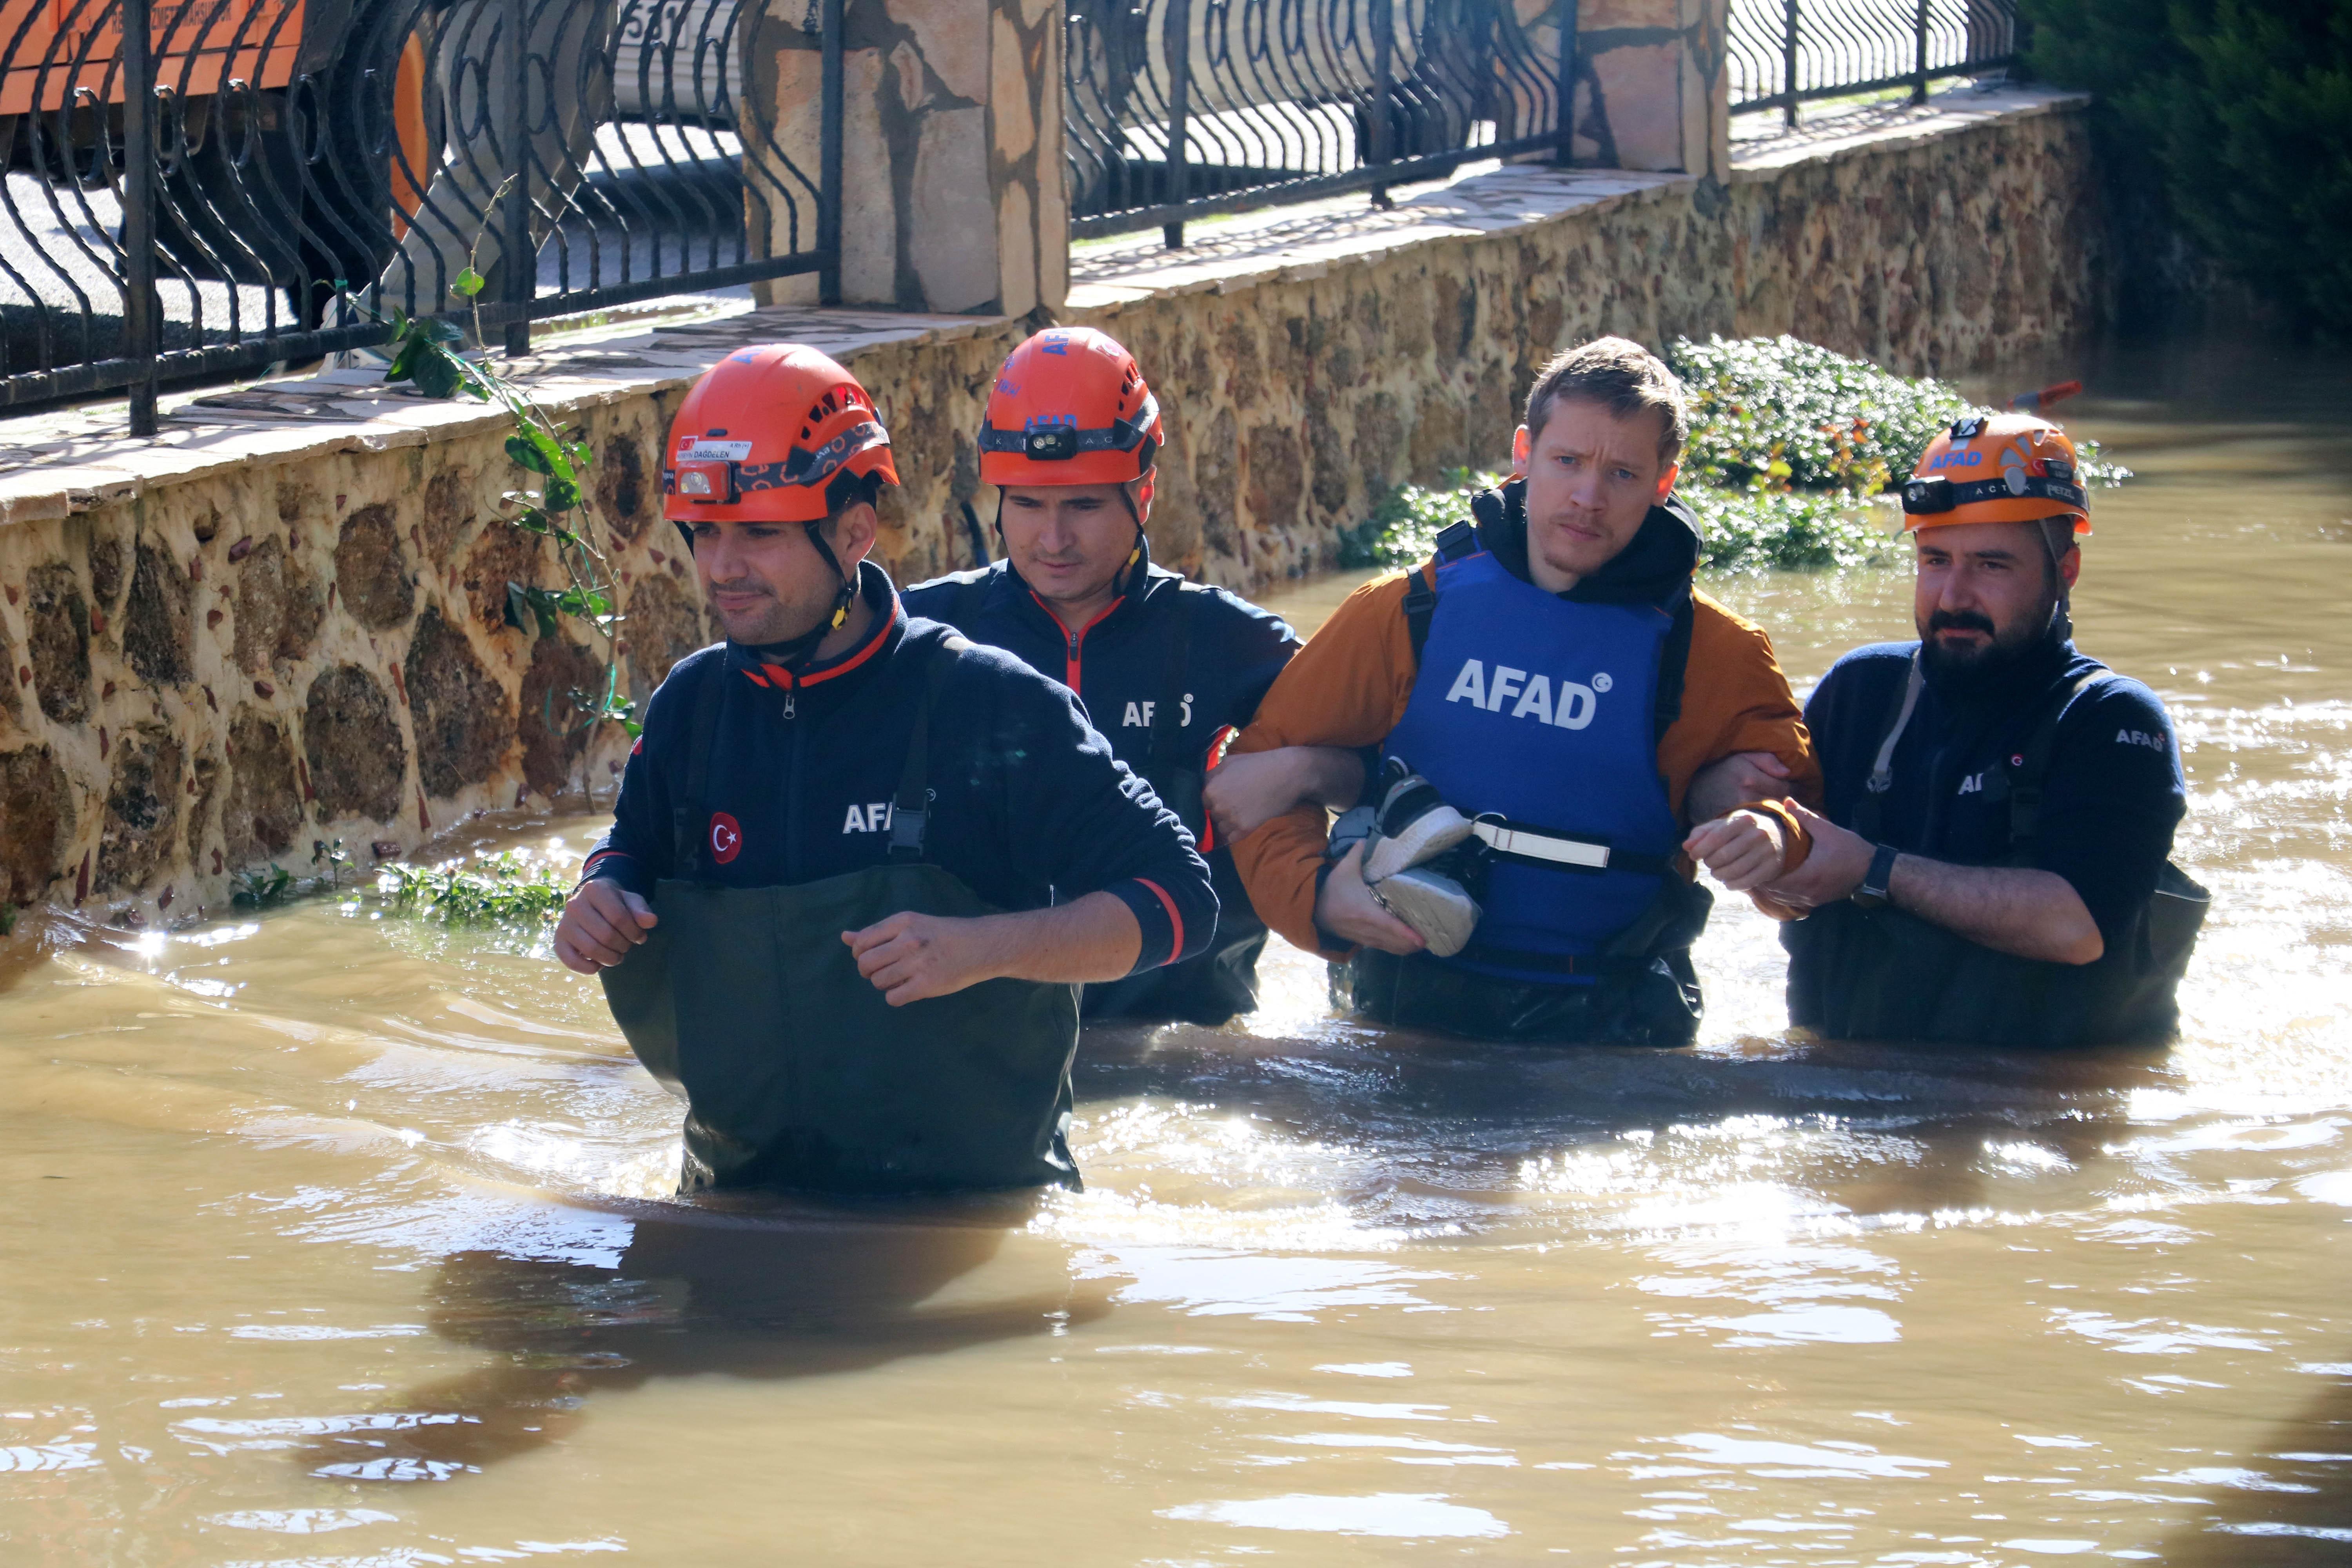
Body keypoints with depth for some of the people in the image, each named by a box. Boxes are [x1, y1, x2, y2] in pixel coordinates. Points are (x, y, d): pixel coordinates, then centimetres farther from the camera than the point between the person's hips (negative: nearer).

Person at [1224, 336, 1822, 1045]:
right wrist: (1312, 894, -6)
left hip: (1612, 1024, 0)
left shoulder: (1716, 653, 5)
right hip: (1412, 1009, 0)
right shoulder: (1409, 614, 5)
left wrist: (1774, 840, -18)